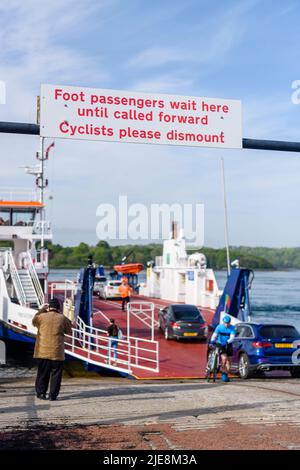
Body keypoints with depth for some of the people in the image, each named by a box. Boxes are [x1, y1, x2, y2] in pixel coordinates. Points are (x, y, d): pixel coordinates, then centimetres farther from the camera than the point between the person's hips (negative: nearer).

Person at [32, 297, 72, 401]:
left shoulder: (42, 316, -4)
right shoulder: (63, 318, -3)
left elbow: (34, 322, 18)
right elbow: (69, 331, 12)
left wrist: (41, 310, 24)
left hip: (43, 351, 1)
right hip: (57, 352, -1)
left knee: (42, 373, 13)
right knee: (56, 373, 6)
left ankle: (41, 392, 18)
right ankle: (53, 395, 5)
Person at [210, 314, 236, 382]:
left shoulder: (232, 328, -9)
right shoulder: (219, 327, -12)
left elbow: (232, 337, -21)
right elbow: (214, 335, -20)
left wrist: (228, 342, -40)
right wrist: (212, 341, -40)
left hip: (228, 345, 3)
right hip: (220, 345, -2)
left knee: (228, 360, 6)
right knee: (224, 358, -20)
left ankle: (226, 375, 18)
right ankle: (223, 374, -7)